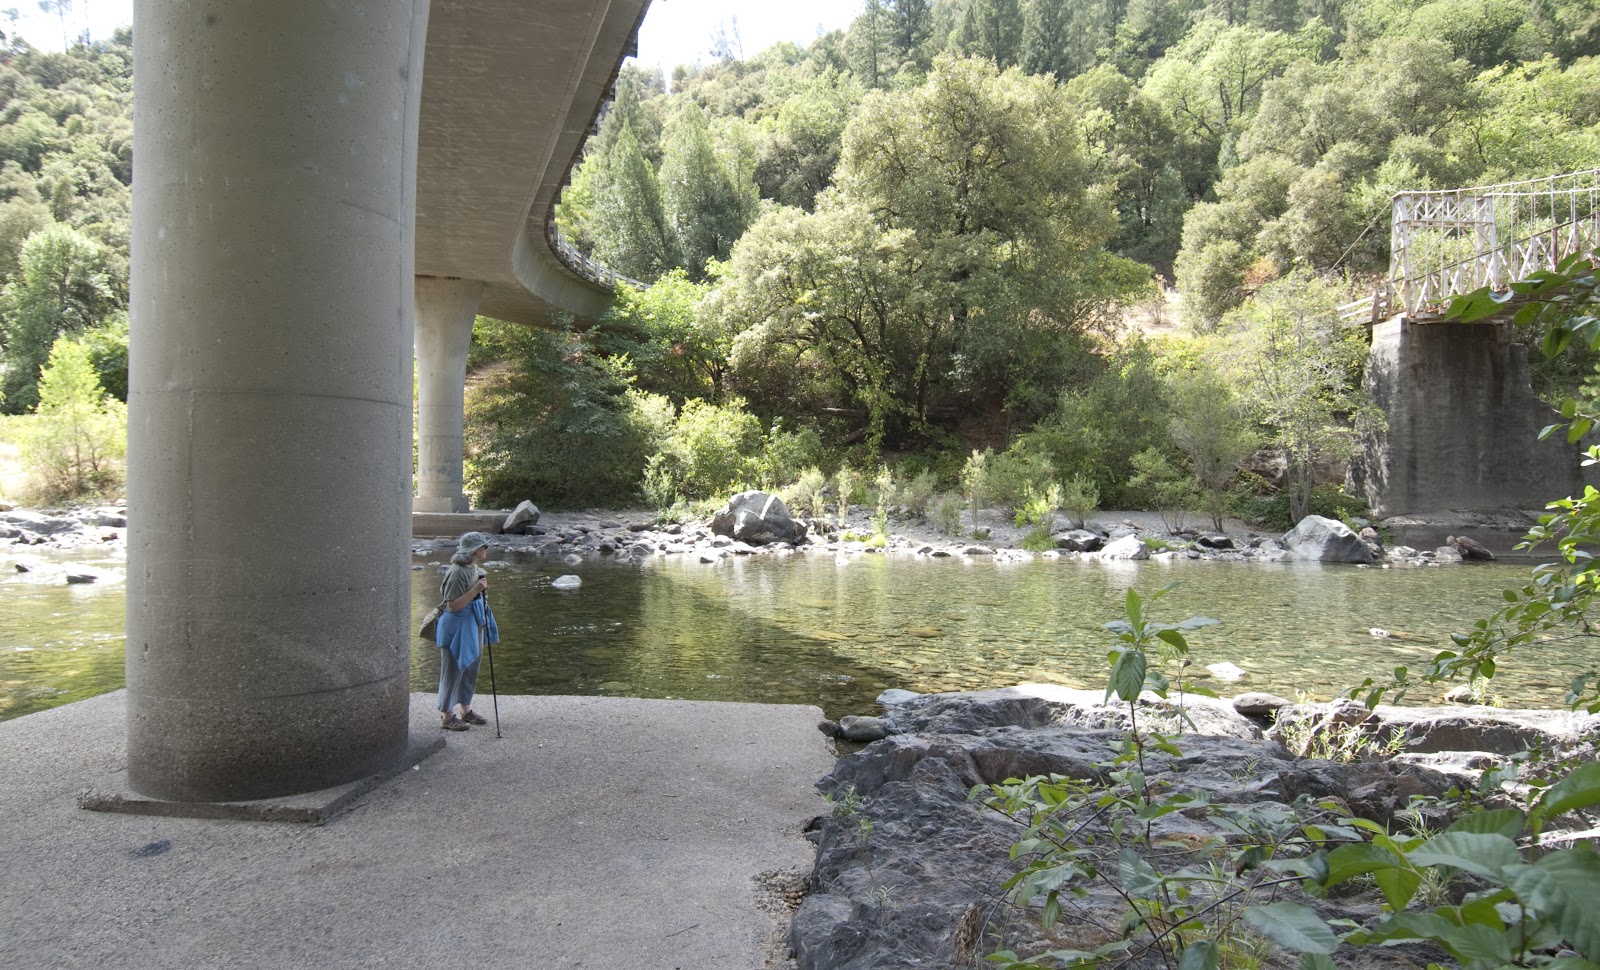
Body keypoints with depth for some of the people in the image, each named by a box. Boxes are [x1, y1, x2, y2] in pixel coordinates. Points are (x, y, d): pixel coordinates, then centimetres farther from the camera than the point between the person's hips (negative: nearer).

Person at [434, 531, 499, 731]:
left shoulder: (476, 569, 9)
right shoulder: (457, 572, -20)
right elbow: (452, 605, -23)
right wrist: (476, 590, -26)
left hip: (475, 623, 9)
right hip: (458, 626, -9)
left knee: (471, 667, 16)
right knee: (453, 669, 0)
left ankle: (466, 709, 29)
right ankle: (446, 716, 10)